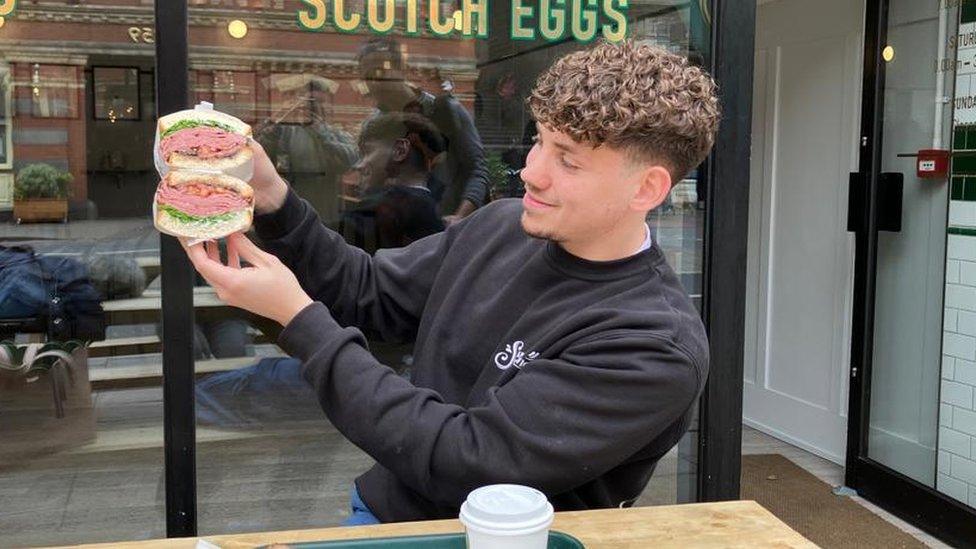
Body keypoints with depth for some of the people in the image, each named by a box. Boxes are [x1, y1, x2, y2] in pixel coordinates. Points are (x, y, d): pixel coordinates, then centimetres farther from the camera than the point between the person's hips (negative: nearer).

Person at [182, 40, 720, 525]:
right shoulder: (501, 226, -1)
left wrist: (298, 317, -22)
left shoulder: (657, 346, -22)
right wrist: (272, 200, -7)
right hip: (383, 510, 6)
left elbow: (462, 460, -25)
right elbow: (368, 291, 9)